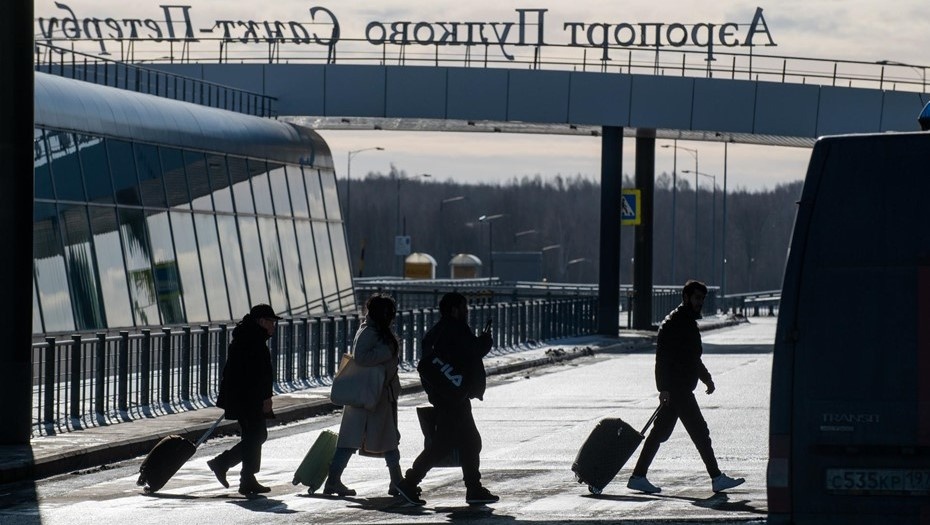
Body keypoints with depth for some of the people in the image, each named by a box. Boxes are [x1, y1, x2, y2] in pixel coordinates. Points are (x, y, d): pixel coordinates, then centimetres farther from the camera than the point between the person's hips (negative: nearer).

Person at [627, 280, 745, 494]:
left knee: (660, 432, 10)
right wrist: (664, 388, -24)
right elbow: (662, 356, -19)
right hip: (676, 388, -10)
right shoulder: (673, 323, -13)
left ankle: (638, 477, 12)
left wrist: (706, 378, 24)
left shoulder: (689, 322, 19)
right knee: (699, 431, -7)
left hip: (682, 388, 10)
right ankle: (717, 478, -4)